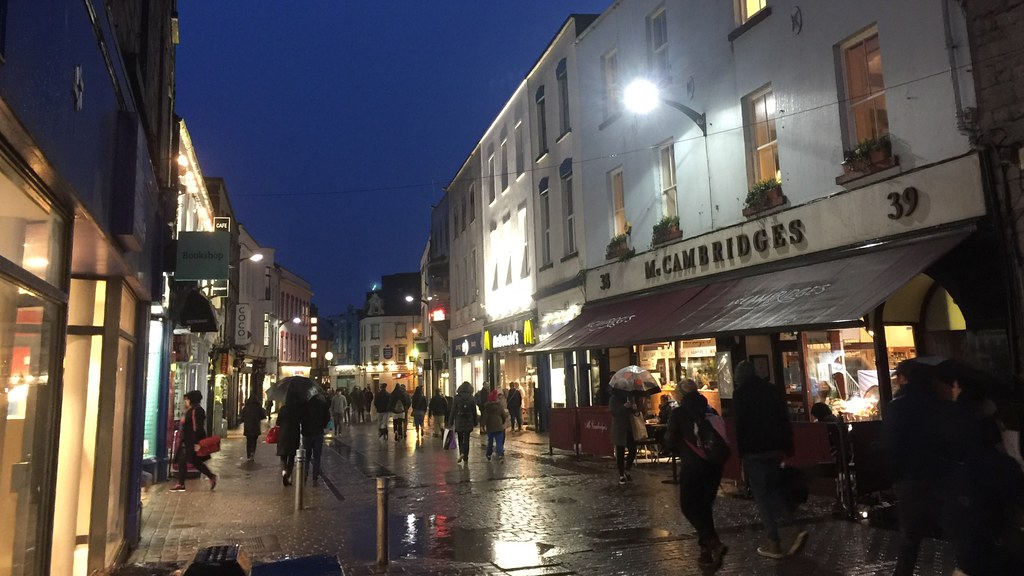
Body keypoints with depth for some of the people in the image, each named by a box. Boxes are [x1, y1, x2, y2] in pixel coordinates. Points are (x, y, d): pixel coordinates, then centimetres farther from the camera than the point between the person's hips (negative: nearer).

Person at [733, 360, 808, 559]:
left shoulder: (741, 394, -7)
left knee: (762, 495, 1)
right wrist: (787, 449, 11)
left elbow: (740, 426, -11)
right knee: (774, 489, 19)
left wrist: (741, 454, -6)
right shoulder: (773, 390, 9)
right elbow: (785, 421, 9)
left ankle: (774, 543, 2)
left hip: (754, 451, -6)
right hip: (775, 449, 6)